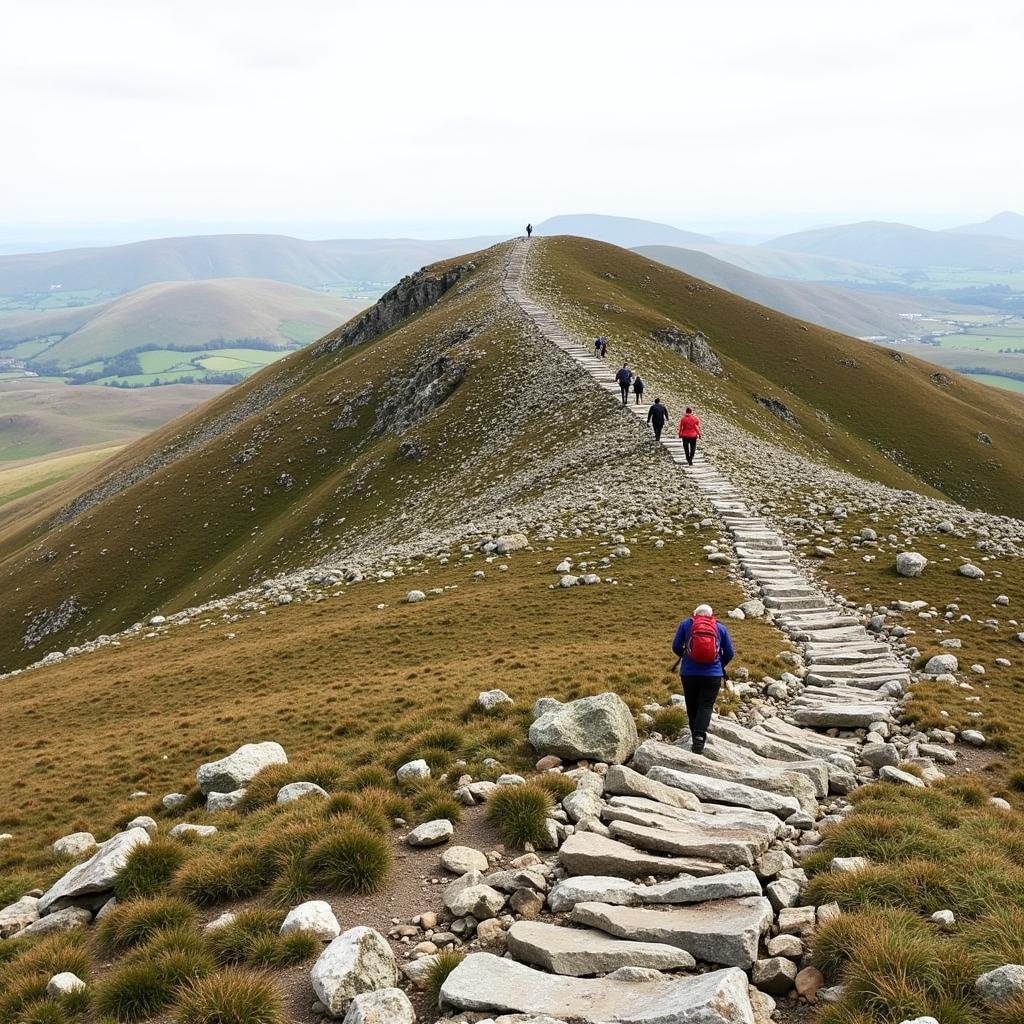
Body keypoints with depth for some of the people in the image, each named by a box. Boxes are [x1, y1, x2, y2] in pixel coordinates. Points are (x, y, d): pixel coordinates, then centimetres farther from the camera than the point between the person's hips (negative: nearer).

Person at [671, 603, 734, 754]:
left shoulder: (685, 624, 3)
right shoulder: (720, 628, 6)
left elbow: (676, 647, 2)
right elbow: (730, 653, 8)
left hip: (689, 673, 1)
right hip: (713, 674, 0)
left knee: (692, 706, 15)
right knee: (706, 706, -1)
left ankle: (695, 735, 24)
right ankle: (699, 736, -18)